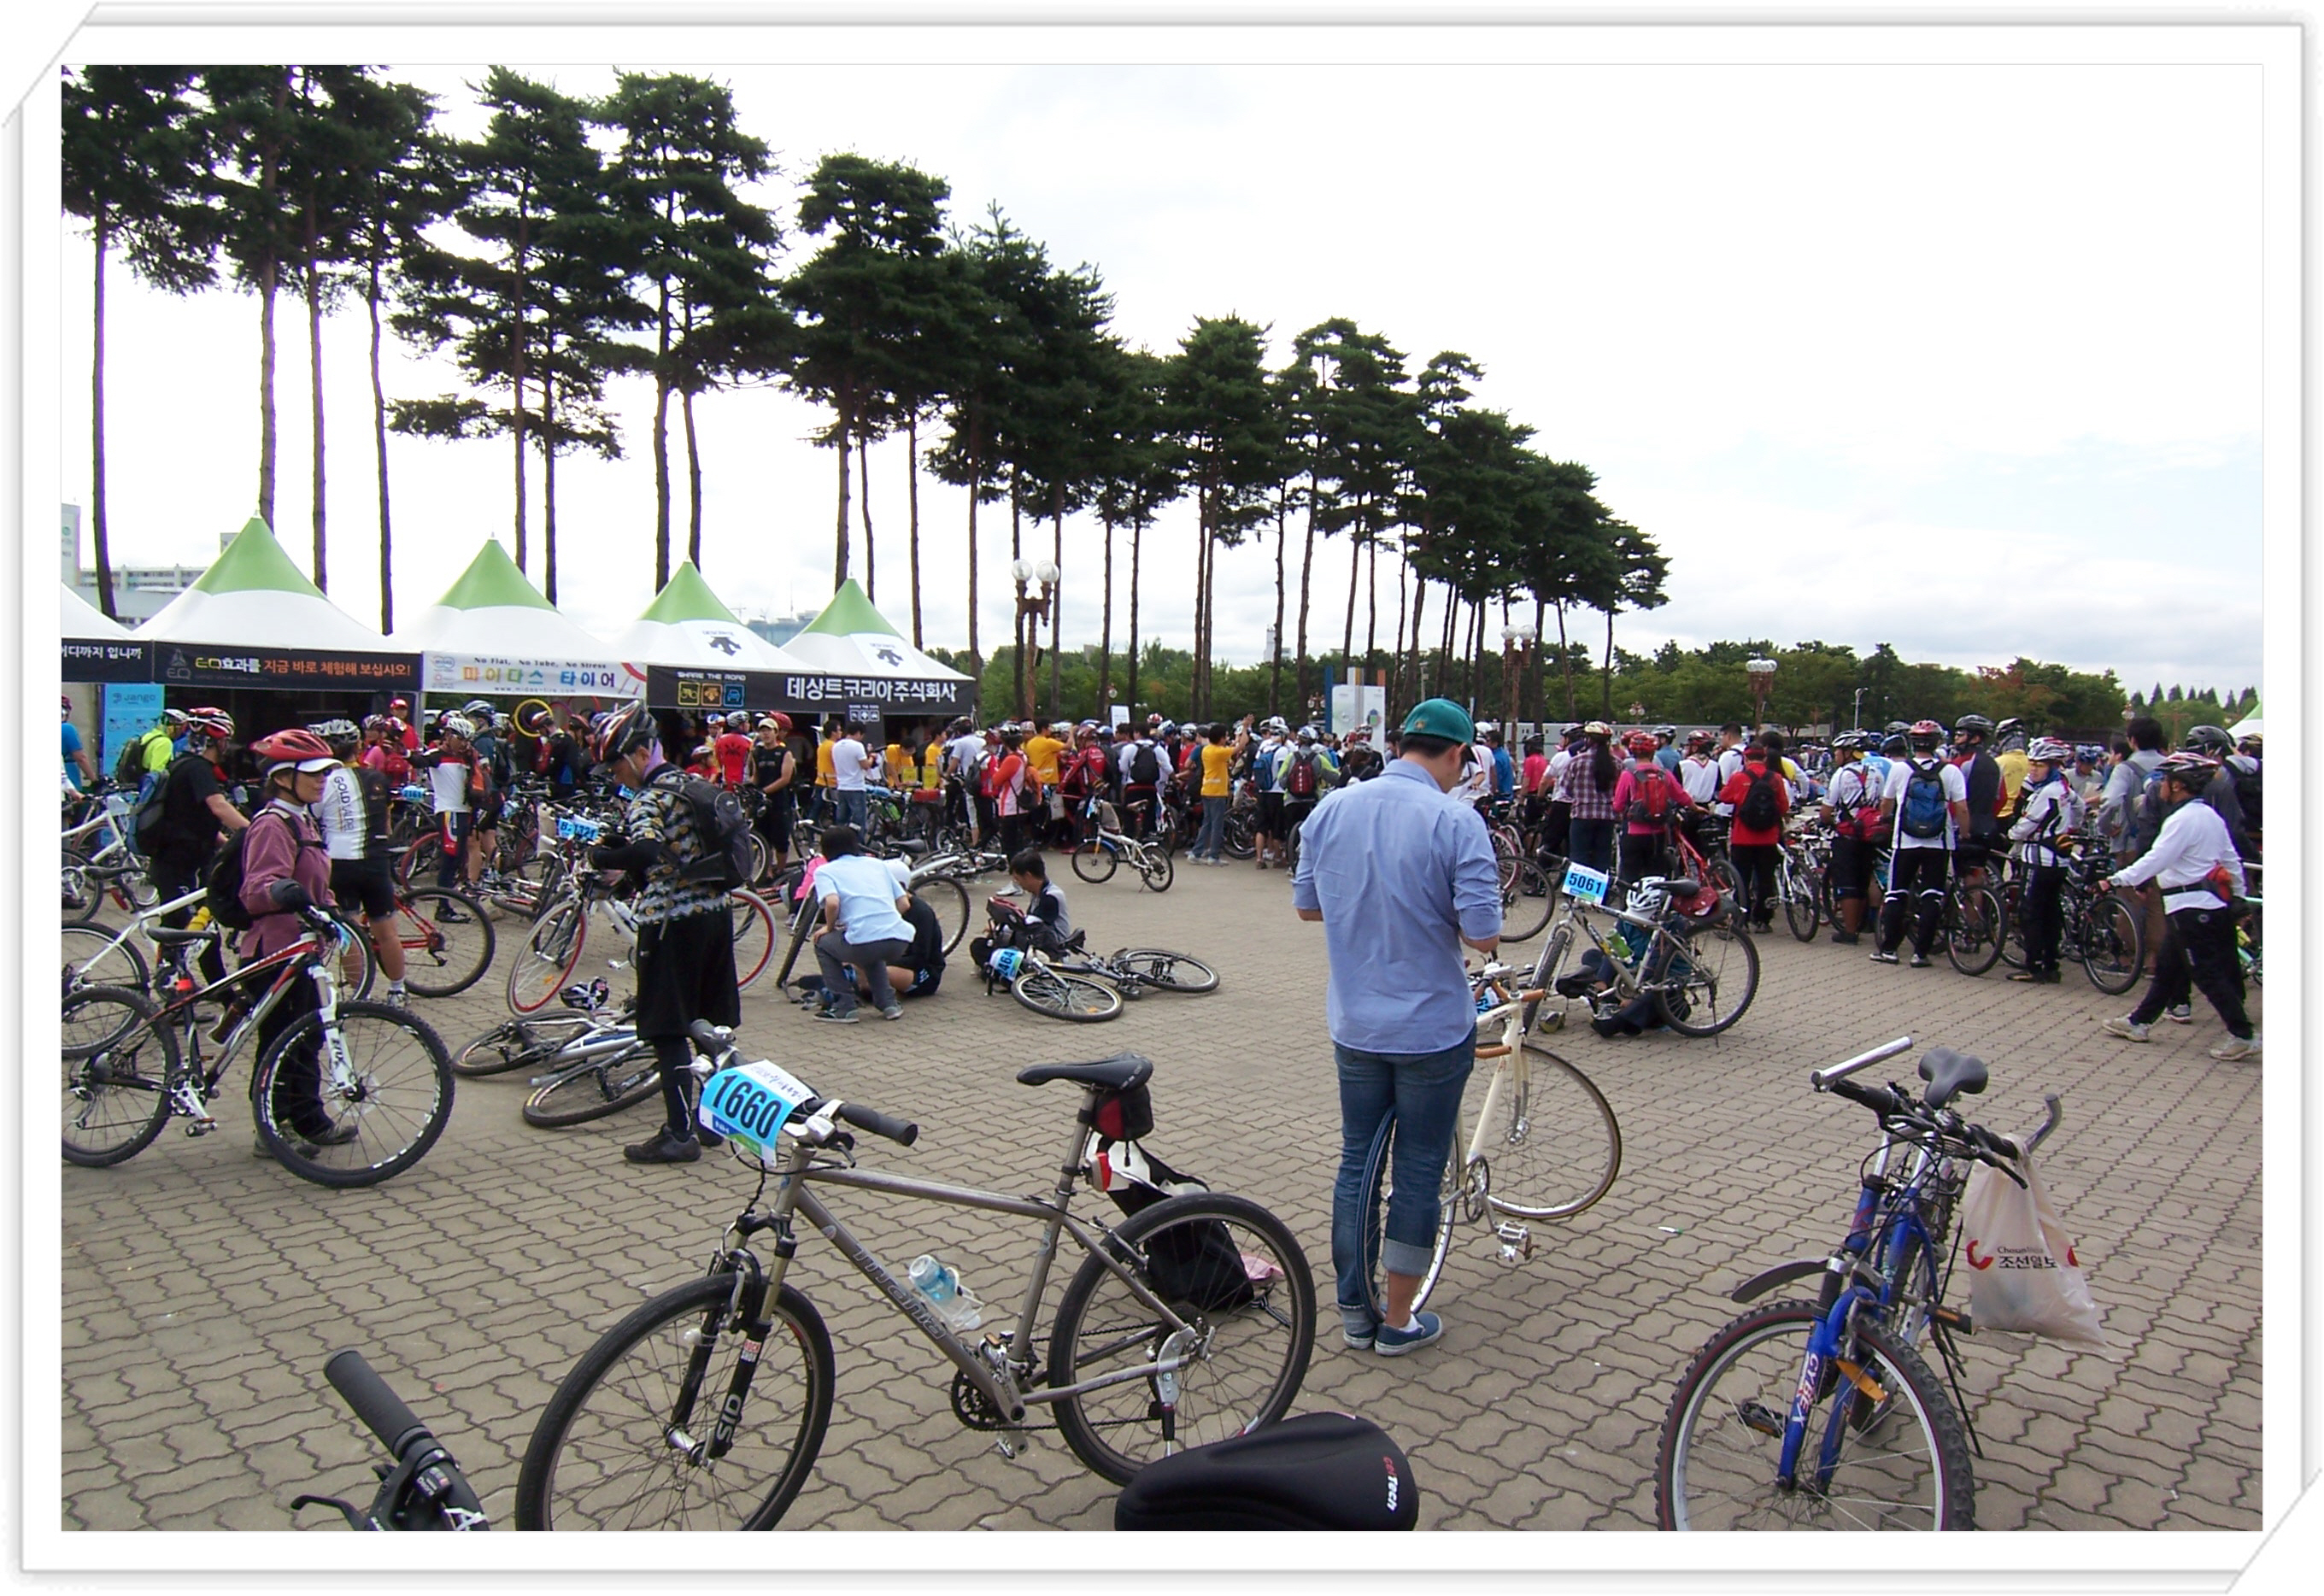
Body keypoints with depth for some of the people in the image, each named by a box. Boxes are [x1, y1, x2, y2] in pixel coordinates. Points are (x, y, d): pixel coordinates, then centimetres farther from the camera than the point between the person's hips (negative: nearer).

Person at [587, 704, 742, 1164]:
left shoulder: (650, 799, -16)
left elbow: (645, 852, -34)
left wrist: (599, 857, -17)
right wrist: (630, 876, 15)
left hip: (673, 921, -9)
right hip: (715, 912, 9)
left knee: (668, 1030, 0)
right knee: (713, 1025, 16)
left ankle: (679, 1133, 3)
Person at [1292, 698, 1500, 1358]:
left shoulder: (1331, 809, -2)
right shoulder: (1456, 821, -17)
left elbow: (1306, 905, 7)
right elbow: (1483, 936, -18)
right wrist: (1442, 911, 1)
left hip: (1354, 1025, 4)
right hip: (1432, 1027, -4)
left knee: (1357, 1160, 16)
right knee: (1418, 1170, 10)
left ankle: (1354, 1310, 27)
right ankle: (1398, 1322, 21)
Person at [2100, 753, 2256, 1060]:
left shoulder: (2183, 820, -18)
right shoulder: (2211, 816, 12)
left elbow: (2155, 860, -23)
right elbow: (2232, 861, 16)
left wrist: (2118, 880, -20)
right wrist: (2238, 896, 23)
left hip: (2192, 907, -10)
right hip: (2213, 903, 10)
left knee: (2208, 974, -4)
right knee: (2167, 966, 15)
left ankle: (2243, 1036, -1)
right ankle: (2139, 1022, 22)